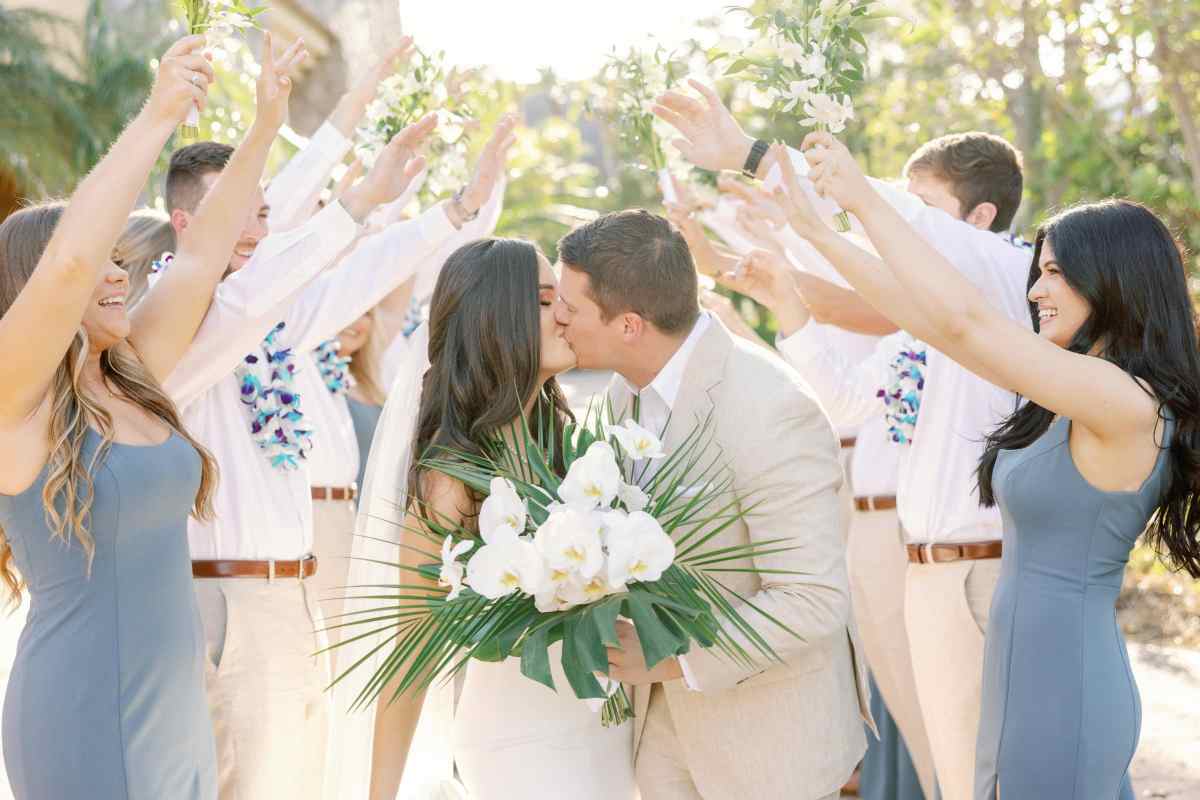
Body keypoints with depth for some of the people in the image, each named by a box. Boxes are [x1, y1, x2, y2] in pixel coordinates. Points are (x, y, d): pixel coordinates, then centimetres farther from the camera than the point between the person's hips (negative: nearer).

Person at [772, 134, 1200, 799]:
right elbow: (928, 316, 10)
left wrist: (865, 201, -16)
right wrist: (815, 231, 9)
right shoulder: (1063, 393, 8)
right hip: (1024, 683, 9)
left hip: (1062, 689, -9)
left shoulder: (1127, 403, -19)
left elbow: (959, 319, -23)